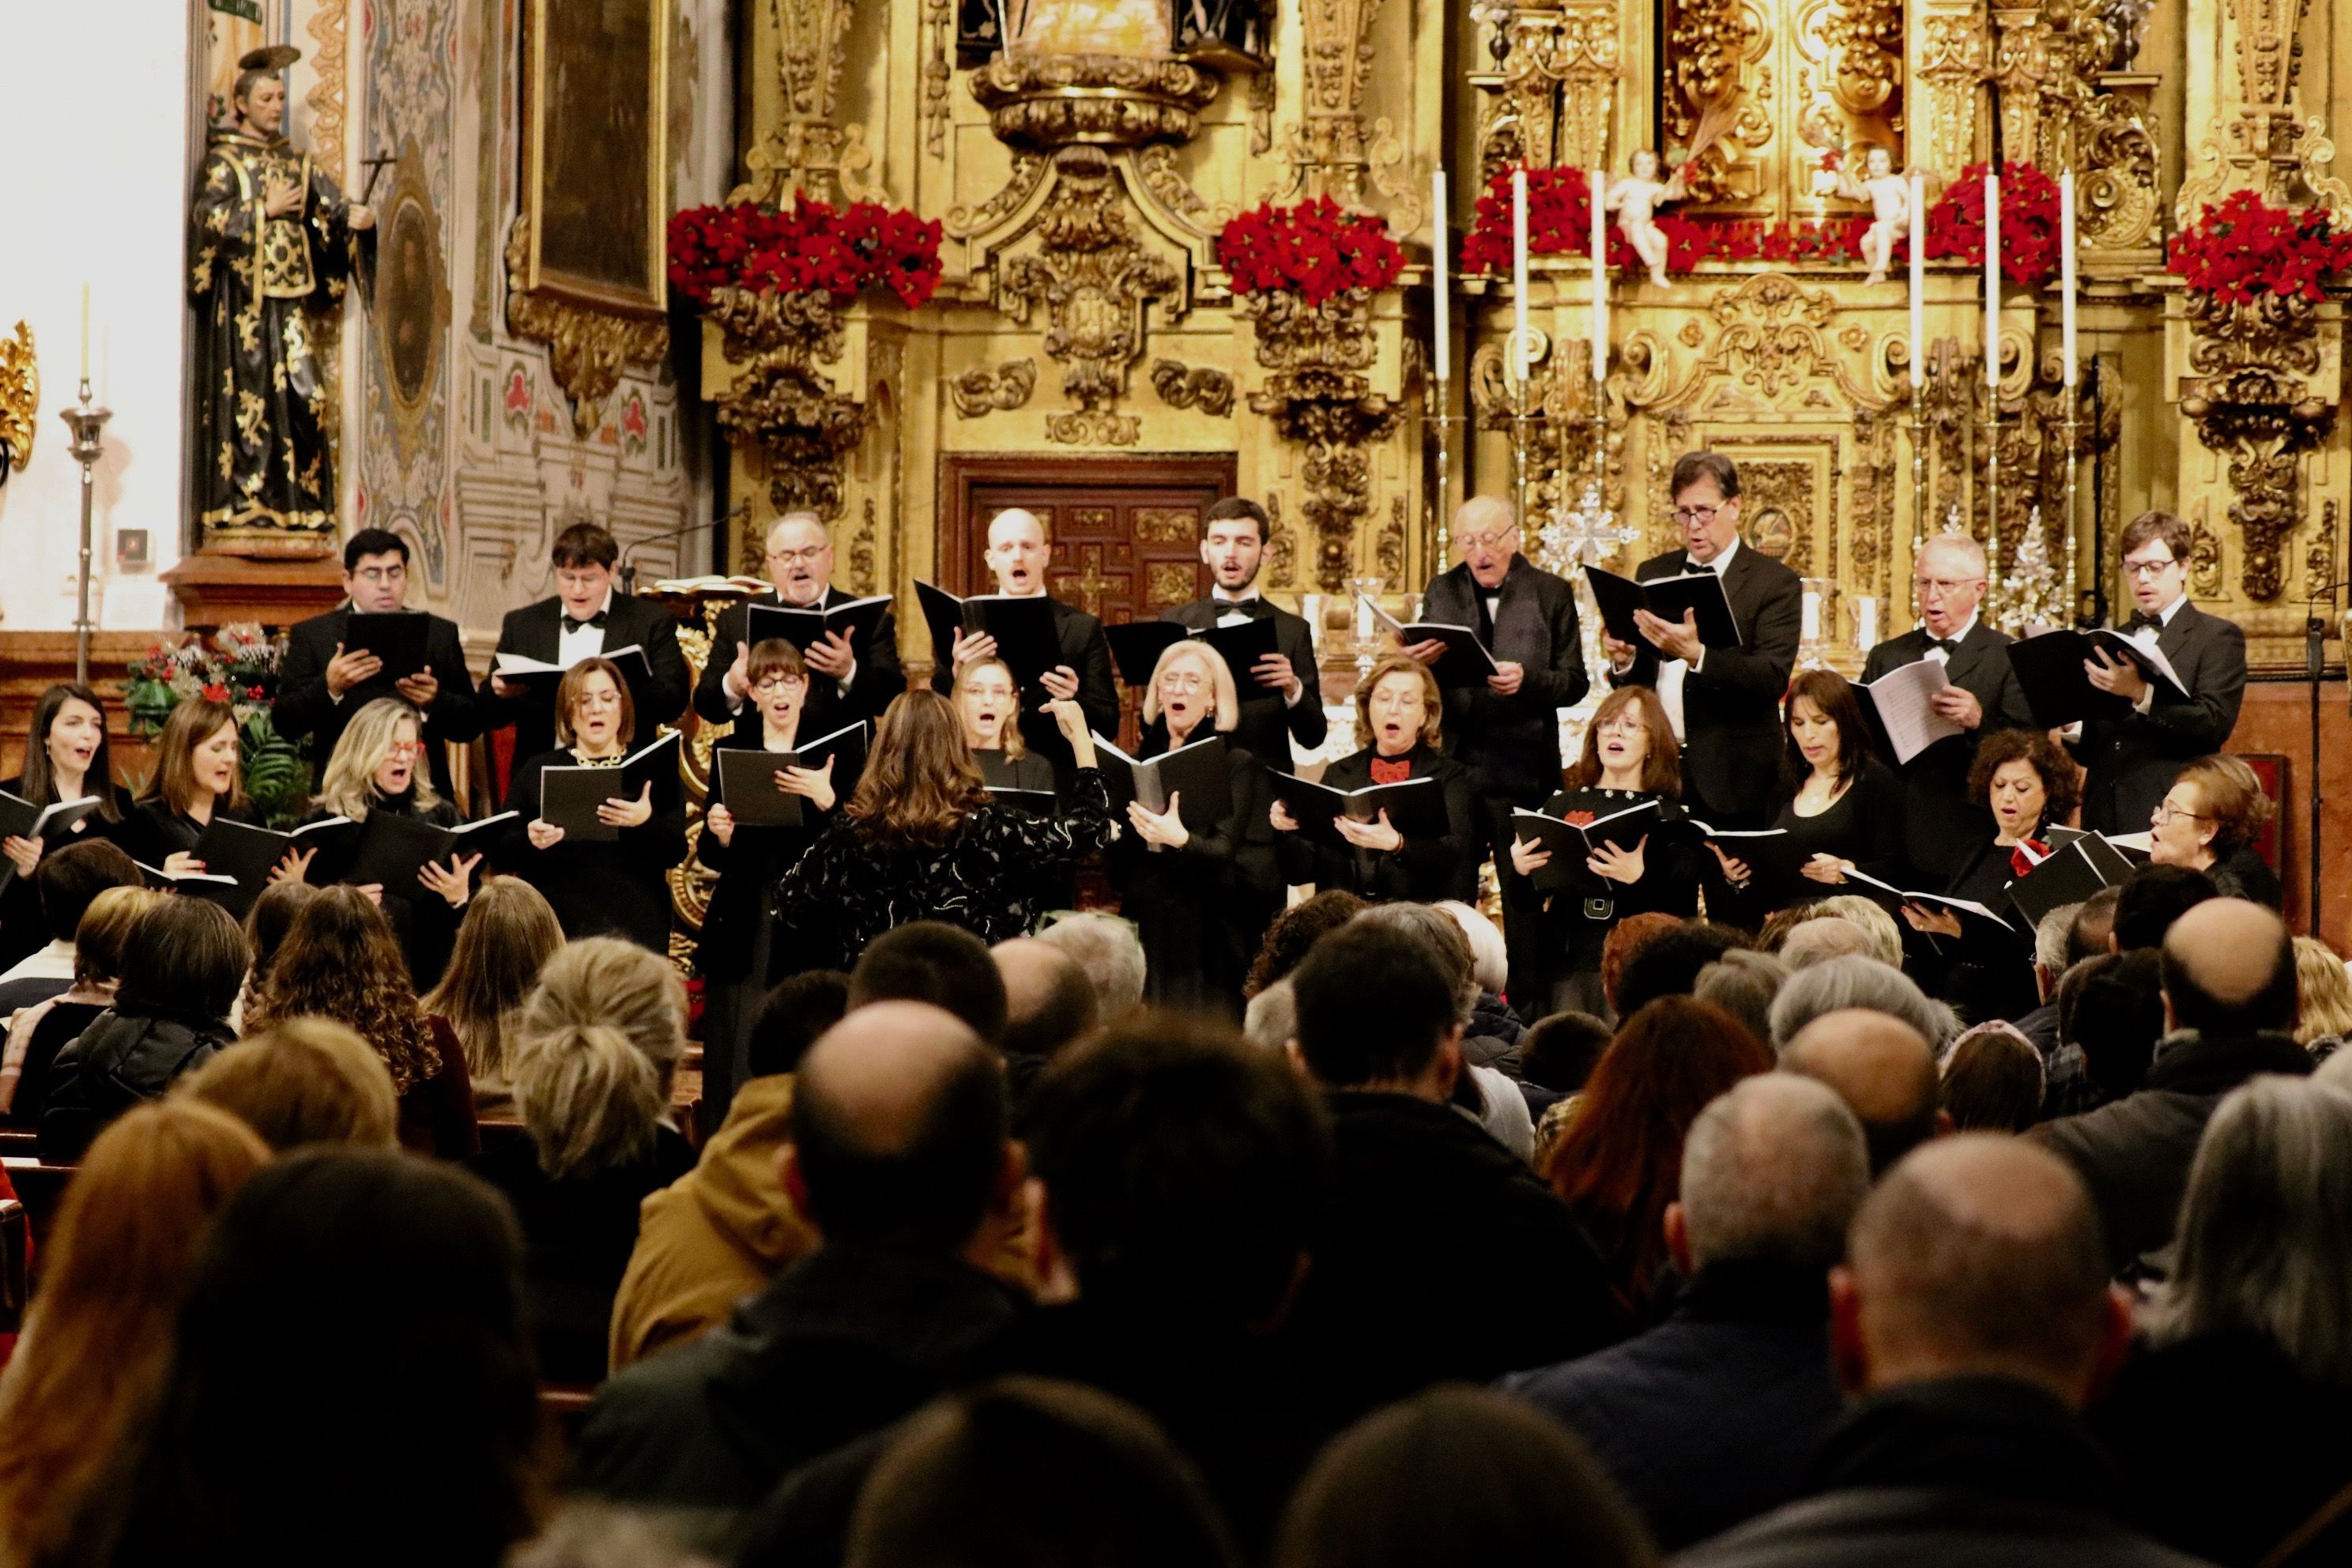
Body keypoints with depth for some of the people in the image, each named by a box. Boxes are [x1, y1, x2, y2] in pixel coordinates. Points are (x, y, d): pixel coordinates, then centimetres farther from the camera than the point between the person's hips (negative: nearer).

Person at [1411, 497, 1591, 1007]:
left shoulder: (1551, 594, 1)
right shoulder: (1442, 592, 11)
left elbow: (1574, 682, -3)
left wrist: (1527, 680, -21)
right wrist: (1416, 662, -11)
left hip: (1523, 771, -3)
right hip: (1453, 762, 3)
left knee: (1525, 898, 2)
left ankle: (1530, 1014, 9)